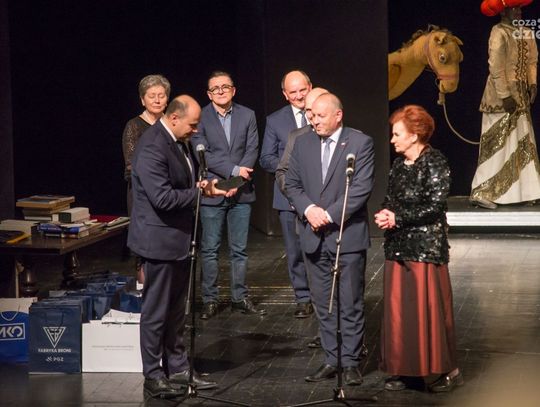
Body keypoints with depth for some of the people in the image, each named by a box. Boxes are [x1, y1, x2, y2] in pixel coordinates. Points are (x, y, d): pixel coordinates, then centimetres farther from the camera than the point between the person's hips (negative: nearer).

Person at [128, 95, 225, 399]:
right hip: (160, 240, -10)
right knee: (156, 312, 2)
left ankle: (178, 368, 28)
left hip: (179, 238, 10)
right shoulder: (152, 148, -23)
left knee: (177, 310, 17)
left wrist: (206, 185, 3)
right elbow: (162, 198, -28)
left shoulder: (179, 141, 7)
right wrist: (199, 190, -18)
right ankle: (153, 376, 12)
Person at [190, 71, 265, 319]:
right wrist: (234, 170, -15)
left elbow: (252, 150, 1)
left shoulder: (247, 116, 7)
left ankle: (240, 298, 15)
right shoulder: (200, 118, -2)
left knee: (239, 250, 7)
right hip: (211, 193, -2)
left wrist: (237, 182, -11)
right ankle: (209, 300, 8)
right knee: (209, 250, 1)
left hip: (240, 193, 3)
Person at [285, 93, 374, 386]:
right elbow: (292, 183, 9)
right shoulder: (303, 143, 9)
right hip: (314, 237, 4)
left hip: (348, 235, -4)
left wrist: (330, 214, -15)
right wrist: (308, 208, -9)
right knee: (323, 303, 9)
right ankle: (331, 360, 17)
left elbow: (362, 188, -12)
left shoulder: (360, 143, -5)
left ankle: (350, 362, 8)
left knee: (351, 304, 1)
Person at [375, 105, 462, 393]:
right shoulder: (399, 164, 11)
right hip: (398, 247, 7)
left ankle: (448, 370, 8)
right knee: (398, 308, 7)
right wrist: (384, 214, -4)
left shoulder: (434, 163, -11)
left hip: (426, 247, -7)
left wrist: (398, 217, -16)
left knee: (428, 309, -3)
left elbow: (434, 206, -17)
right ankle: (405, 369, 15)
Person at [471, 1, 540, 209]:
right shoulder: (499, 33, -15)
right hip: (502, 94, -8)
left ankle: (522, 191, 18)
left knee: (522, 143, 11)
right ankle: (481, 193, 2)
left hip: (520, 93, 8)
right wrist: (505, 96, -21)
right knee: (497, 144, -5)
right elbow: (496, 67, -20)